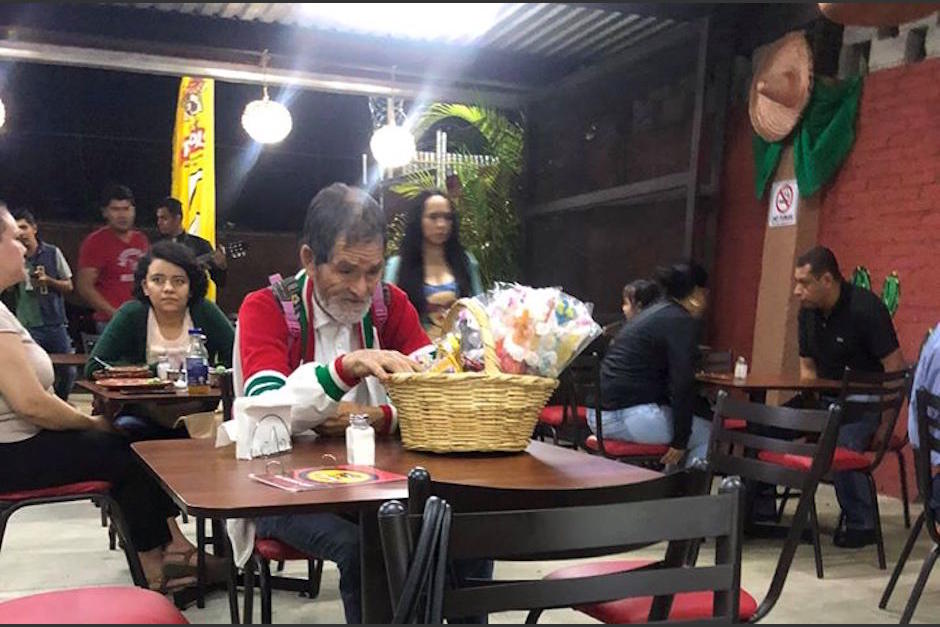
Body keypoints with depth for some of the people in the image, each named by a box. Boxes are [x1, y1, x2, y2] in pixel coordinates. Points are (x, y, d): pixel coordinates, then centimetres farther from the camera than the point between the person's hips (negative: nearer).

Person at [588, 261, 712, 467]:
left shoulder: (654, 313, 19)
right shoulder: (682, 322, -8)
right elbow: (682, 385, -15)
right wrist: (680, 441, -9)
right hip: (630, 416, -9)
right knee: (707, 435, 6)